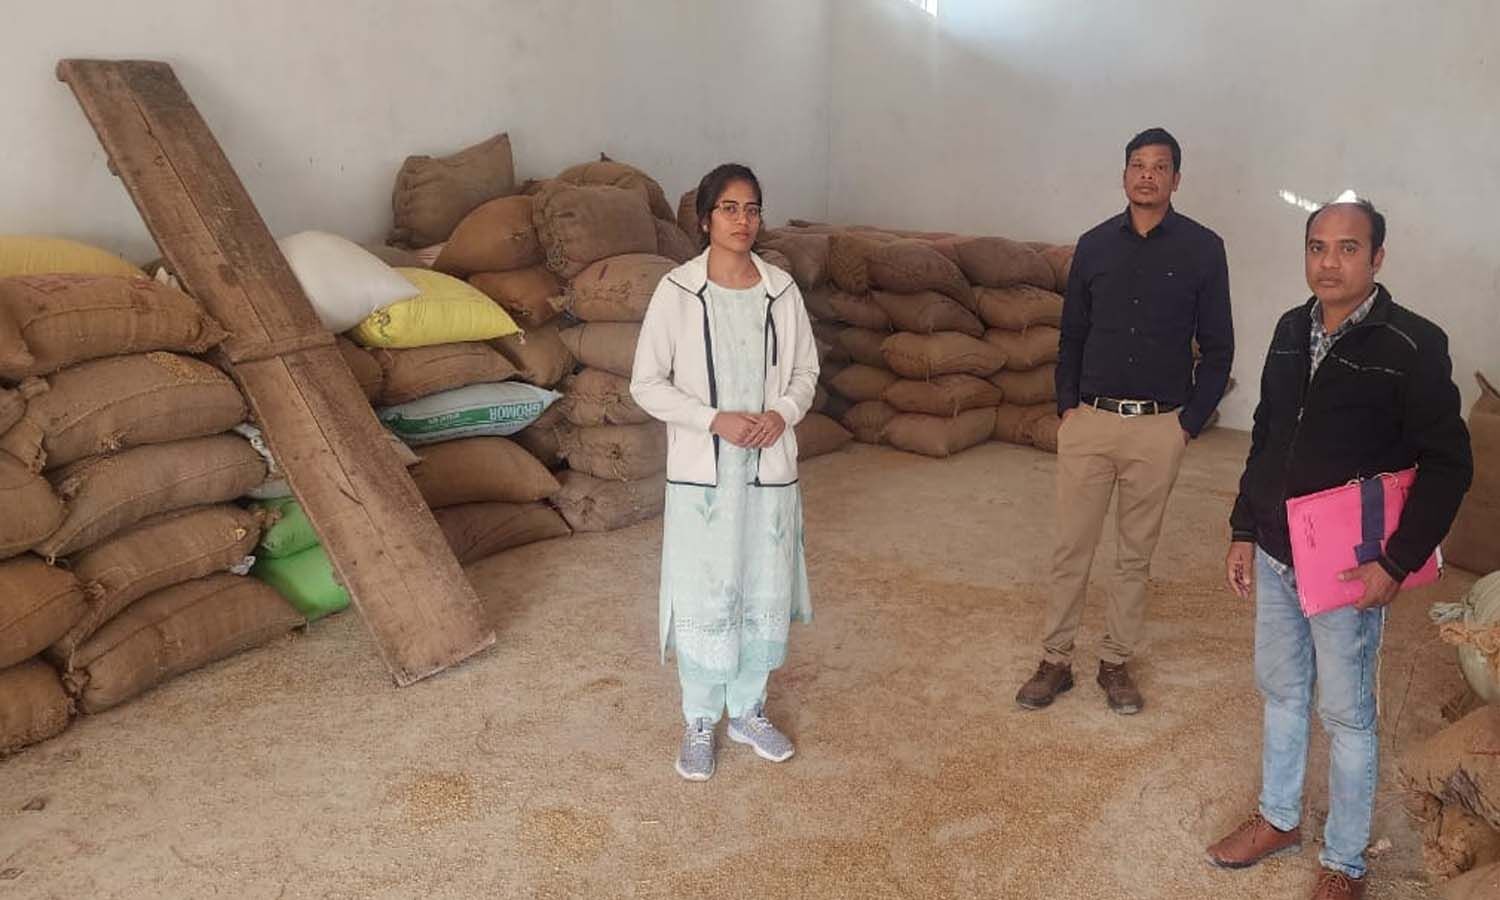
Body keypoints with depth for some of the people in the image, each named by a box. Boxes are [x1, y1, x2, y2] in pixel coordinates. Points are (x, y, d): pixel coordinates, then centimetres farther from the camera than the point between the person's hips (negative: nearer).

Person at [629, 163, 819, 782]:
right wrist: (714, 420, -17)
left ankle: (748, 710, 32)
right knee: (703, 596, 5)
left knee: (765, 593, 12)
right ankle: (700, 721, 24)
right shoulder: (677, 291, -8)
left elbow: (805, 371, 10)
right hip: (702, 470, -3)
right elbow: (646, 384, -6)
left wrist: (782, 413, -10)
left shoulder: (781, 290, 2)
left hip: (769, 468, 3)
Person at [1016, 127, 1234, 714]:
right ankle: (1055, 661, 17)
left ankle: (1116, 662, 24)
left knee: (1137, 552, 10)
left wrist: (1190, 421, -3)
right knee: (1071, 547, 5)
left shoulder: (1202, 249, -2)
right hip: (1088, 421, 1)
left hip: (1159, 428, -1)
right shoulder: (1095, 244, 5)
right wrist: (1066, 404, 3)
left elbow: (1218, 346, 1)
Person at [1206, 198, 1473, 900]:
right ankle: (1278, 819, 39)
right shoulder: (1291, 330, 4)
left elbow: (1448, 465, -12)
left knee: (1346, 716, 7)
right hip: (1275, 559, 6)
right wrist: (1244, 533, 11)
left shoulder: (1413, 344, -14)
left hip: (1349, 571, -6)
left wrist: (1397, 562, -16)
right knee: (1280, 691, 19)